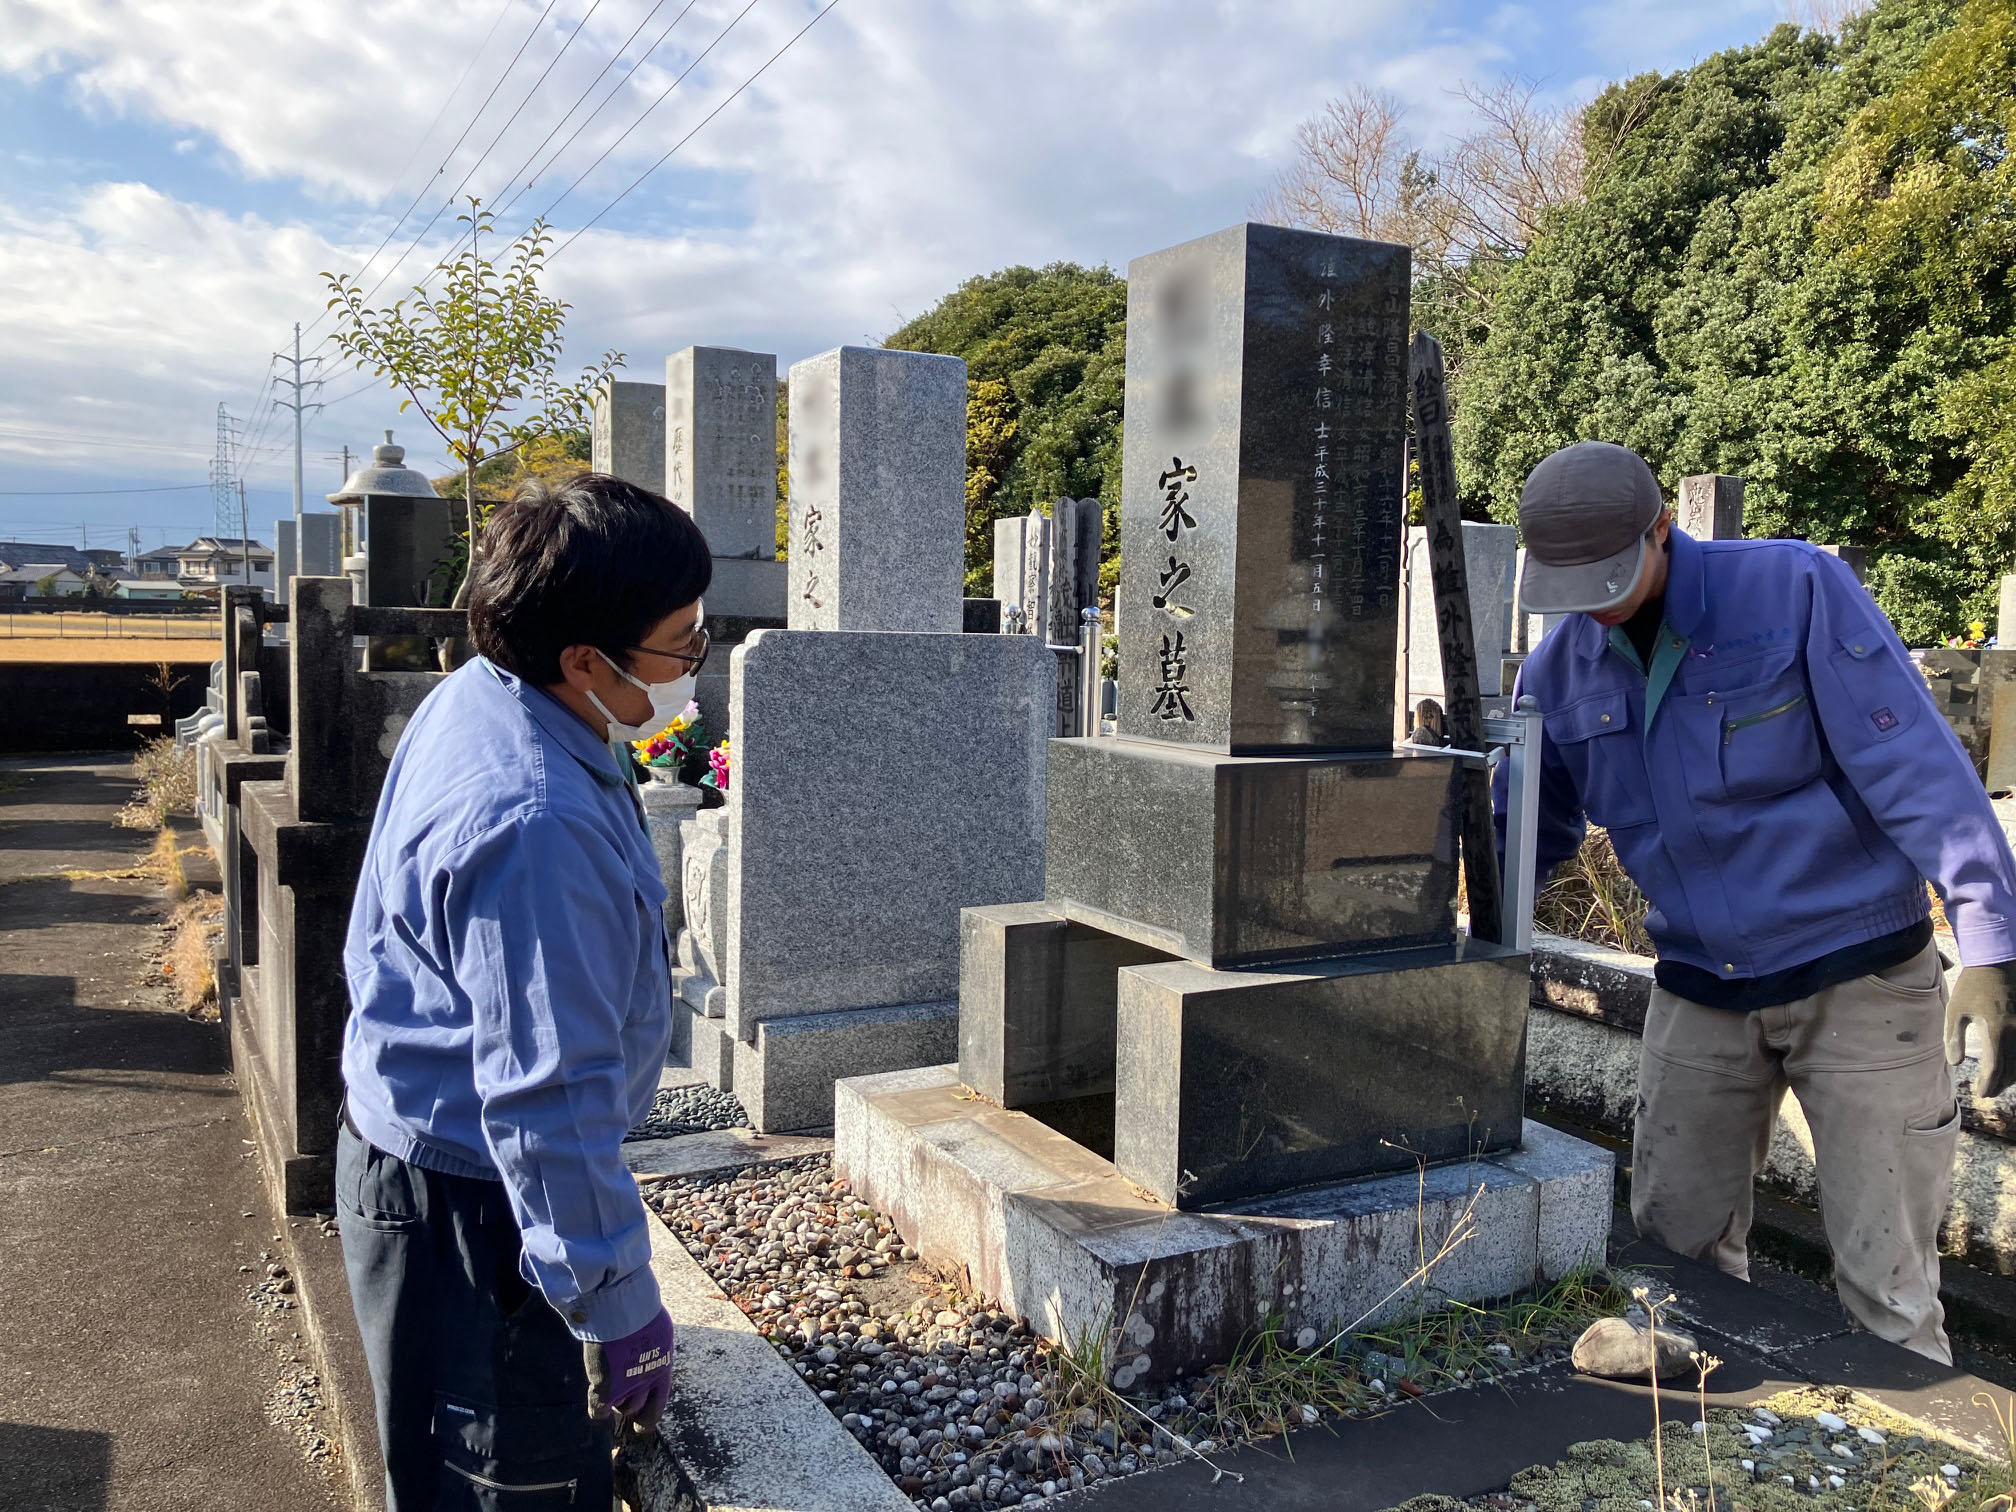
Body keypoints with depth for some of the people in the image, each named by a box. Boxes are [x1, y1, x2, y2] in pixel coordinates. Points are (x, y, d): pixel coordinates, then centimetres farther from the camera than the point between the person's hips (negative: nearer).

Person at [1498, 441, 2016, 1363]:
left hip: (1859, 979, -4)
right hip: (1698, 989, 5)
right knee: (1674, 1250, 11)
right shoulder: (1558, 669, -1)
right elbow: (1527, 830, 9)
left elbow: (1917, 767, -17)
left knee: (1886, 1284, 0)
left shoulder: (1796, 590, -14)